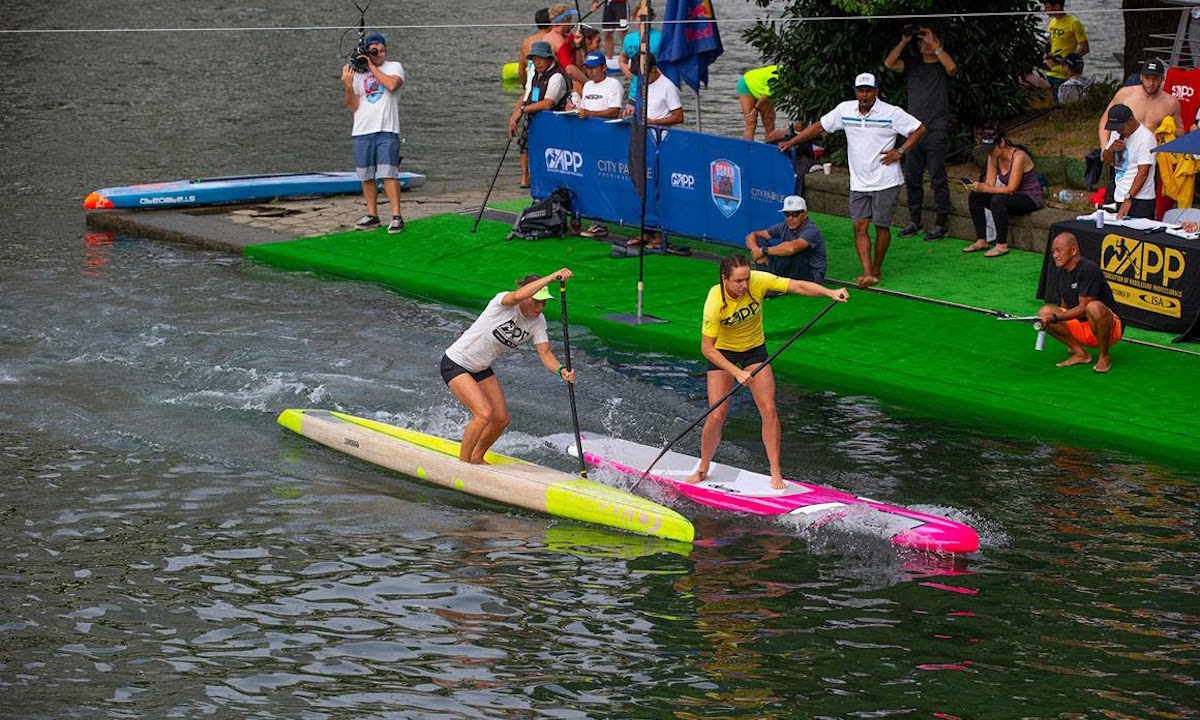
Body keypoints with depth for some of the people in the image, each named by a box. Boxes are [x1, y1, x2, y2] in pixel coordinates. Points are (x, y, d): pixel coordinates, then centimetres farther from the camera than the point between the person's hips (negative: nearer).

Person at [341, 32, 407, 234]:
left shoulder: (394, 67, 7)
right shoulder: (357, 73, 14)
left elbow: (392, 84, -16)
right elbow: (353, 106, 9)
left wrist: (372, 66, -8)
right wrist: (347, 86, -7)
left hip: (386, 130, -4)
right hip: (362, 132, 4)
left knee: (388, 174, -11)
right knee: (366, 177, 7)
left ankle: (396, 216, -11)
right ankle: (372, 215, 16)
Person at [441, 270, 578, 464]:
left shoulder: (538, 322, -5)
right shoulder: (503, 303, -26)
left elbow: (545, 353, -14)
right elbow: (517, 296, -49)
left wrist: (561, 370, -35)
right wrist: (552, 277, -55)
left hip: (481, 369, 8)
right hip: (455, 365, -8)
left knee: (501, 419, 5)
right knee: (484, 414, -21)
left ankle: (477, 458, 30)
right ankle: (462, 464, -6)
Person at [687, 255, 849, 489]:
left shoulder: (758, 281, -24)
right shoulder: (715, 301, -30)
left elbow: (797, 286, -24)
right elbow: (707, 347, -26)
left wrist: (830, 293, -38)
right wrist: (736, 372, -31)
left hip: (755, 350, 3)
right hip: (722, 355, -3)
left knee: (769, 411, -8)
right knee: (716, 416, -8)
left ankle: (776, 474, 1)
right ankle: (702, 469, 15)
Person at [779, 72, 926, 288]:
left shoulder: (891, 113, -7)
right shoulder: (845, 110, 3)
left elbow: (919, 129, -1)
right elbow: (819, 126, 11)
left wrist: (900, 151, -9)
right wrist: (791, 142, 7)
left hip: (886, 181, -3)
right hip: (859, 182, 3)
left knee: (881, 225, 3)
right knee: (860, 225, -7)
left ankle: (876, 268, 19)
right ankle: (867, 273, -10)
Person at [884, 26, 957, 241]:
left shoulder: (941, 67, 3)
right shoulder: (913, 66, 15)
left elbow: (952, 67, -20)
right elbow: (889, 63, 2)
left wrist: (934, 45, -15)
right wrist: (904, 41, -4)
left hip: (936, 132, -5)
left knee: (938, 179, -4)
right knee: (912, 179, 9)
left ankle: (940, 224, -1)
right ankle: (915, 221, 19)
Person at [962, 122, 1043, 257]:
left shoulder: (1018, 157, -24)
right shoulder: (993, 157, 0)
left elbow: (1011, 189, -28)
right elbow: (990, 184, -1)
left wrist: (983, 188, -34)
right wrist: (976, 186, -24)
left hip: (1030, 199, -8)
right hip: (1012, 197, 8)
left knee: (997, 200, -35)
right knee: (974, 197, -6)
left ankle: (1002, 245, -28)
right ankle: (981, 241, -4)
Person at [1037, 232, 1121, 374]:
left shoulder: (1089, 269, -20)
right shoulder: (1059, 272, 6)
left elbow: (1083, 308, -24)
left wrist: (1055, 318, -28)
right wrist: (1047, 320, -3)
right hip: (1081, 328, 7)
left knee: (1094, 307, -40)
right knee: (1045, 312, -9)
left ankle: (1104, 357, -16)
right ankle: (1080, 354, -1)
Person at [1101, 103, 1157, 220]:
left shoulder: (1145, 138, -15)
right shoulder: (1116, 134, 10)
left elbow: (1143, 173, -19)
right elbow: (1106, 160, 18)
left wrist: (1129, 199, -25)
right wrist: (1111, 149, -6)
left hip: (1139, 200, -7)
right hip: (1120, 196, 7)